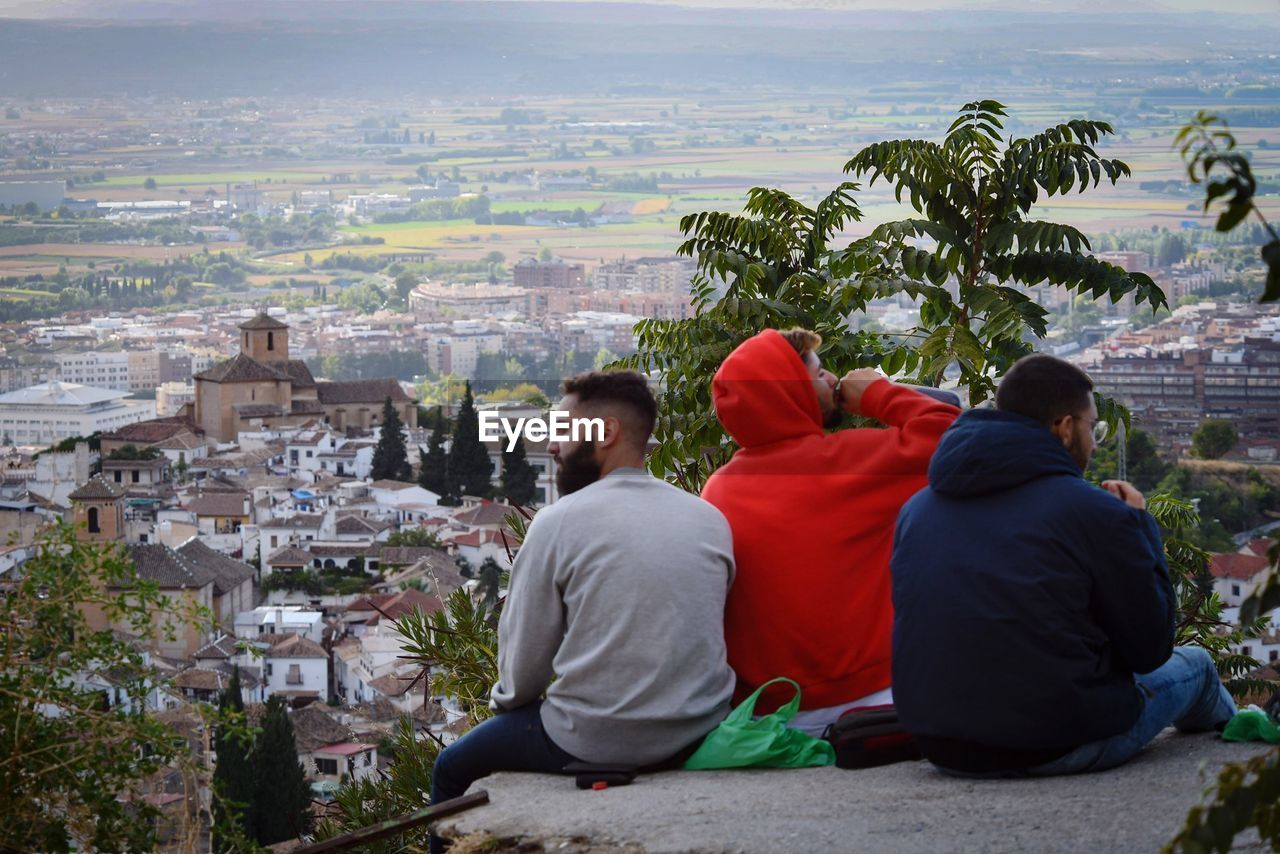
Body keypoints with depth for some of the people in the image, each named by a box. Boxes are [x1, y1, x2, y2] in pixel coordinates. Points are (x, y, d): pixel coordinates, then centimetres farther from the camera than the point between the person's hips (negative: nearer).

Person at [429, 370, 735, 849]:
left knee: (451, 771, 18)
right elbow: (696, 636, 13)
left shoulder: (559, 521, -10)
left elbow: (522, 662, -4)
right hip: (700, 737, 6)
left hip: (596, 745, -6)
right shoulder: (711, 521, 3)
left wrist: (504, 701, 17)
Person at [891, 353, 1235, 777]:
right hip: (1062, 750, -6)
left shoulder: (916, 508, 6)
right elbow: (1150, 650, -3)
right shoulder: (1096, 513, -12)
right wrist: (1140, 526, 9)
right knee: (1194, 663, 24)